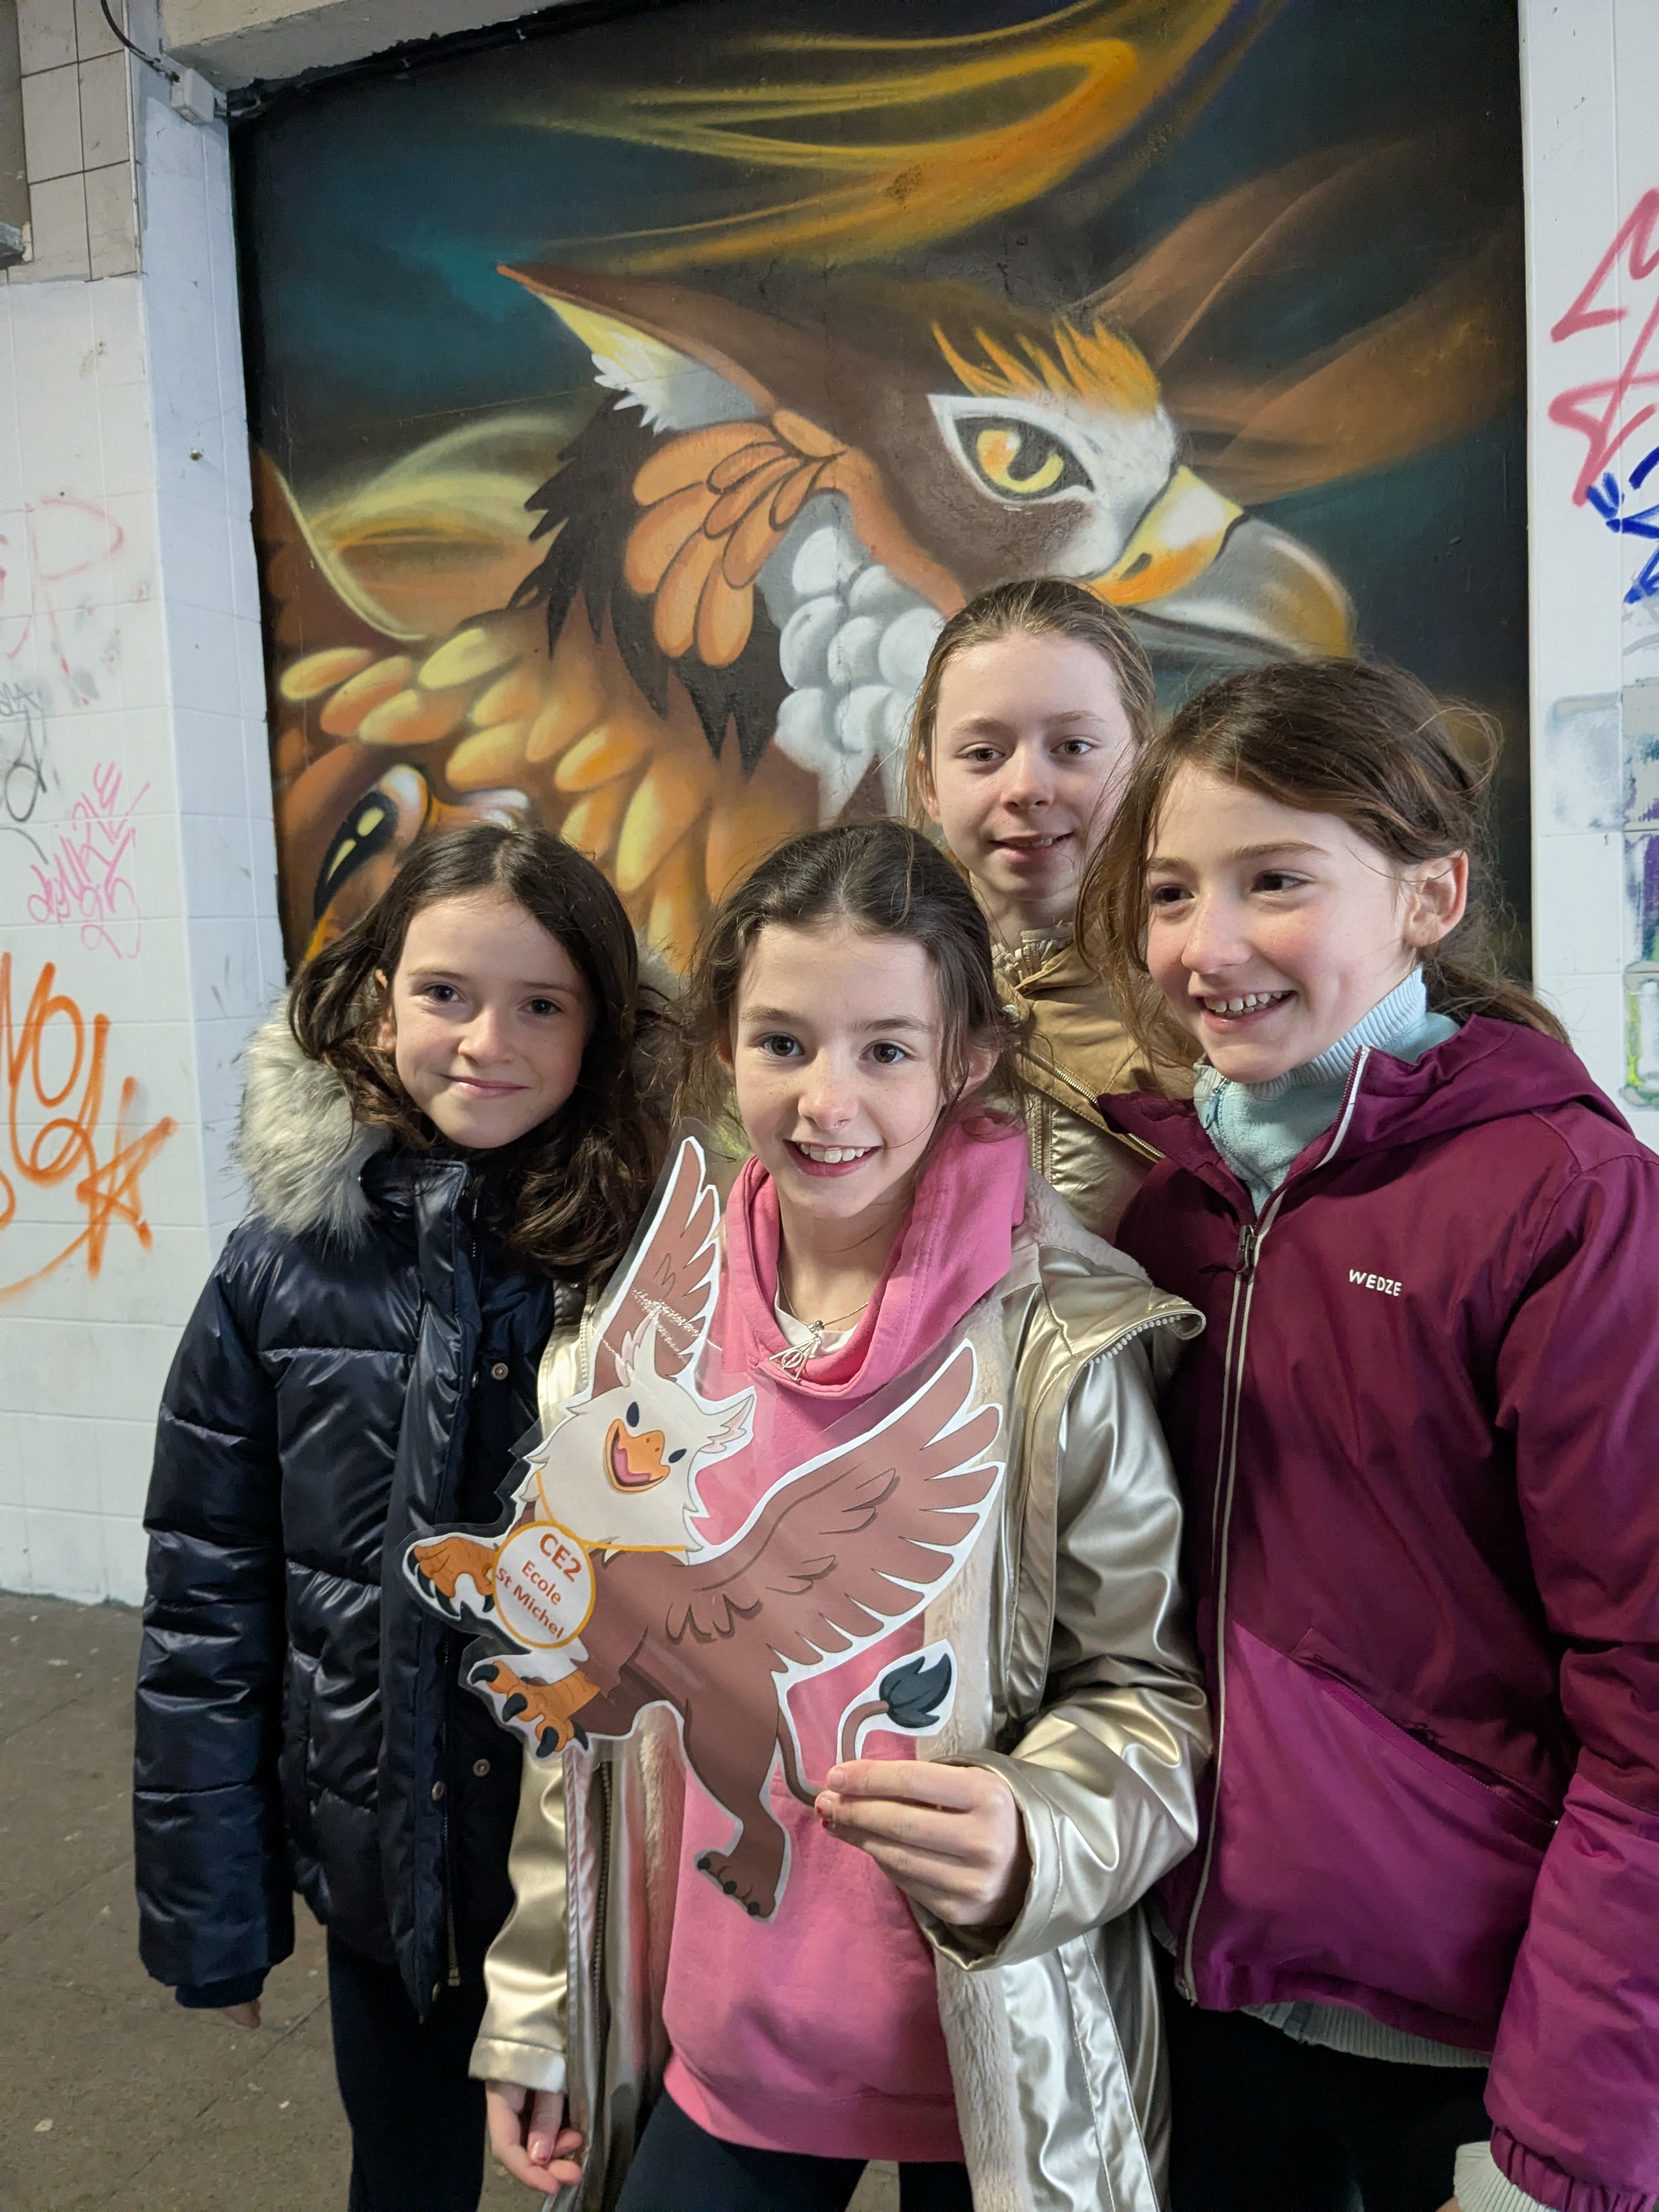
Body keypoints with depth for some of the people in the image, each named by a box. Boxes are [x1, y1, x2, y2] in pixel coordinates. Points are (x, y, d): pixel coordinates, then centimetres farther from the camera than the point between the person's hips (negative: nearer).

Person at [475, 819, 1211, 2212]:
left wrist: (1030, 1841, -28)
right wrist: (536, 2017, 8)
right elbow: (580, 1707, 4)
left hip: (994, 2062, -2)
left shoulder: (1063, 1350, -18)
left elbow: (1151, 1694, -8)